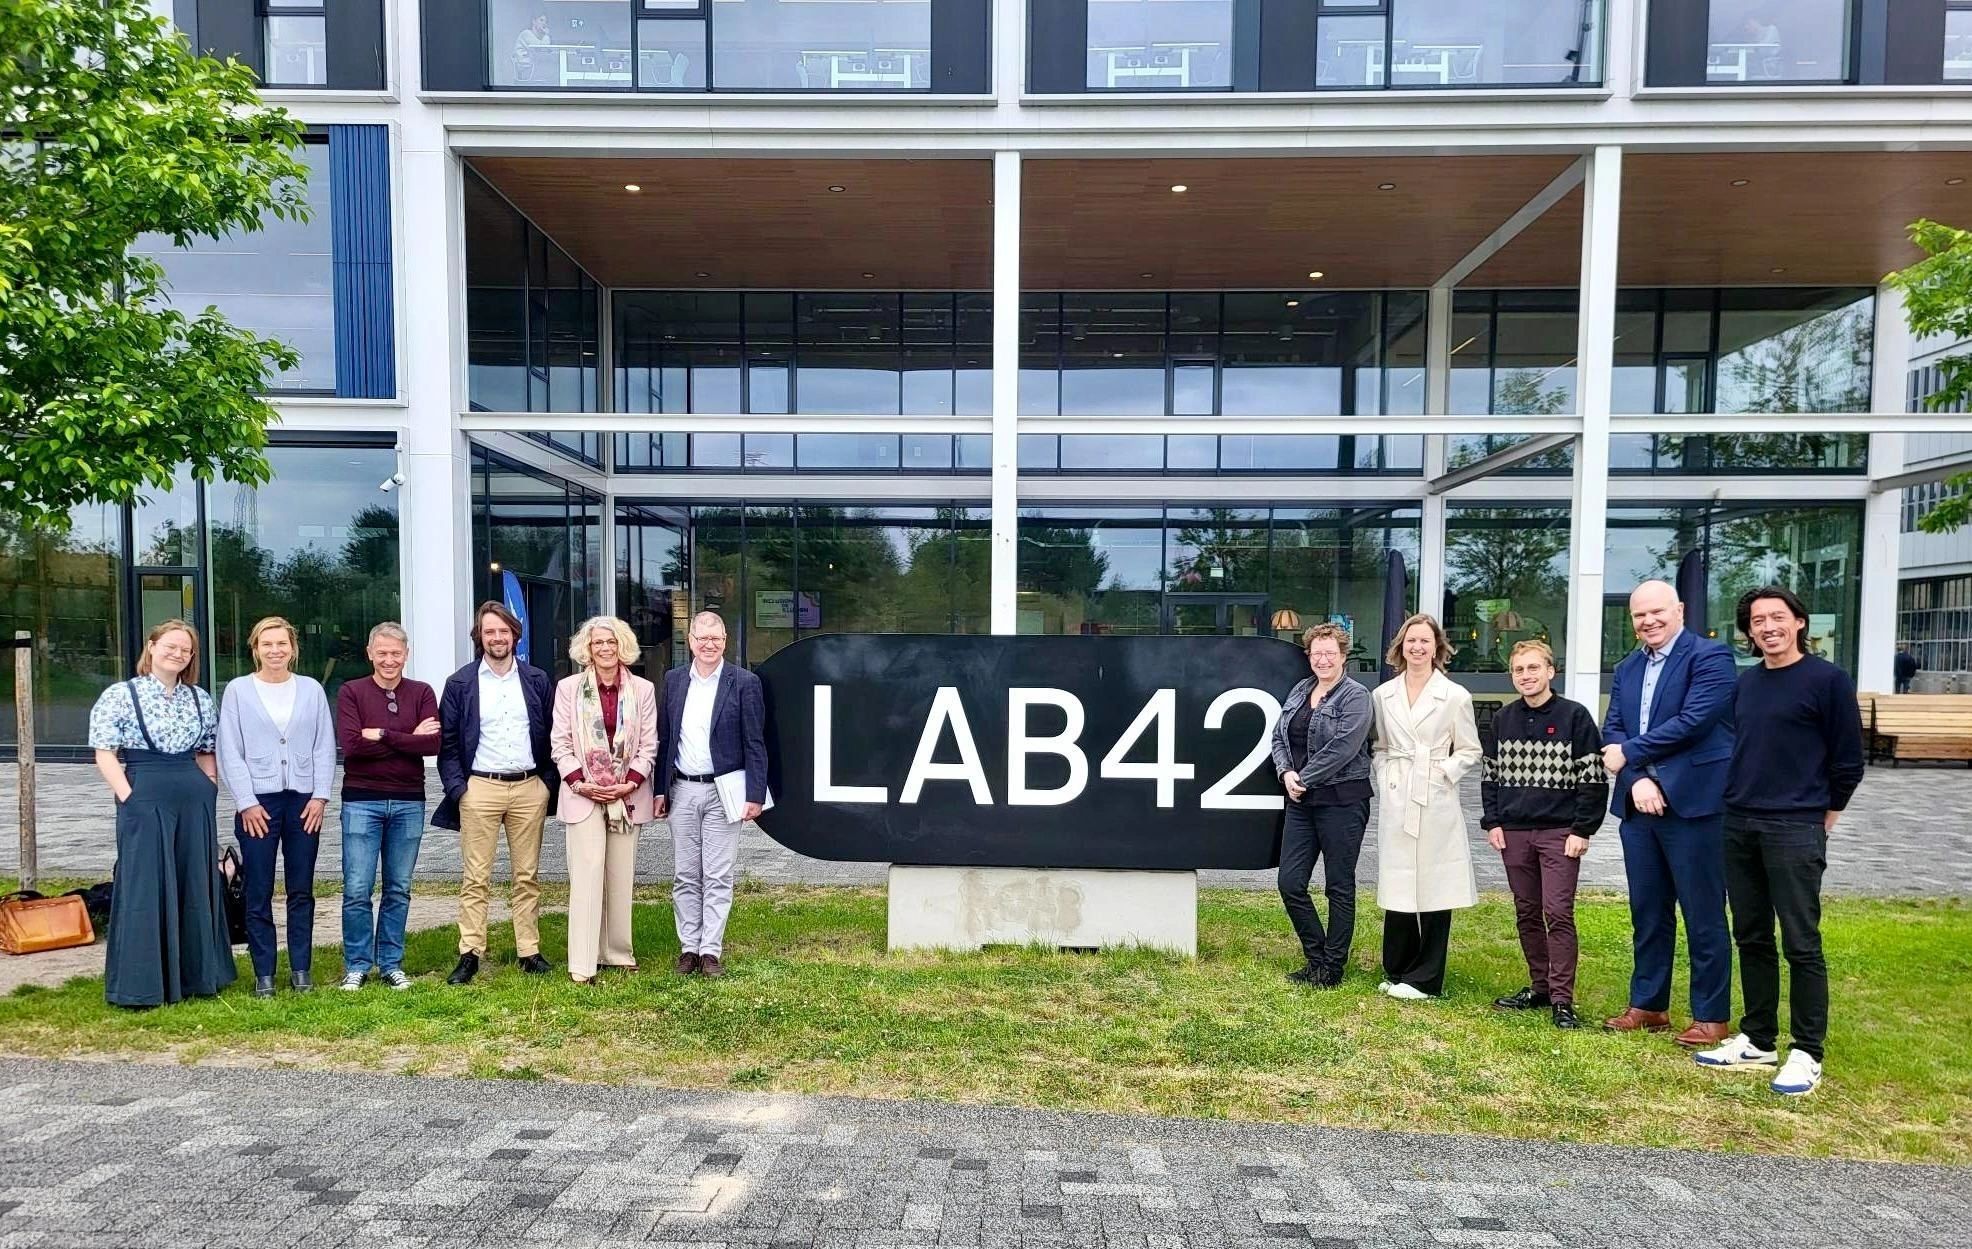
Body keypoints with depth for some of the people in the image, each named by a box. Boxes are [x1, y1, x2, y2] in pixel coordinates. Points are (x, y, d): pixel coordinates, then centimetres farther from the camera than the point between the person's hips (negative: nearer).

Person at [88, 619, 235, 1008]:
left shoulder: (200, 699, 12)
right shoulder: (120, 695, 0)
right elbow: (105, 754, -4)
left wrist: (208, 790, 5)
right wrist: (129, 798, -12)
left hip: (196, 801, 4)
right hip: (144, 799, -4)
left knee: (197, 886, 9)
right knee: (145, 890, -1)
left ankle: (196, 975, 21)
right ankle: (139, 986, 10)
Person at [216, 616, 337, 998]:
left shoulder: (311, 689, 7)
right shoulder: (238, 690, 2)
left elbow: (325, 746, 6)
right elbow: (230, 751, -1)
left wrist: (320, 796, -2)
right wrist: (246, 802, -7)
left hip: (304, 801, 2)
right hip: (258, 802, -1)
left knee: (302, 891, 8)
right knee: (259, 894, 2)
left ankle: (301, 970, 16)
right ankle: (264, 974, 12)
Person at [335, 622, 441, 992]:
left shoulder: (422, 693, 4)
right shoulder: (351, 692, 0)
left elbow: (433, 743, -10)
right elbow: (351, 745, -14)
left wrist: (382, 735, -13)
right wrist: (408, 740, -12)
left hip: (409, 802, 2)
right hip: (362, 800, -2)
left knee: (399, 889, 10)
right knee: (357, 890, -1)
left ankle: (391, 964, 21)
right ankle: (356, 966, 14)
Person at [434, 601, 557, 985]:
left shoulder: (536, 680, 8)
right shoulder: (460, 683, 4)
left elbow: (552, 734, 10)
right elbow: (447, 741, 3)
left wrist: (549, 781, 2)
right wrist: (457, 787, -7)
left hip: (529, 787, 2)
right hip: (480, 788, -2)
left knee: (527, 876, 7)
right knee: (476, 878, 0)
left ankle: (529, 951, 13)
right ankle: (470, 955, 6)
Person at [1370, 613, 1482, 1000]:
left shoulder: (1455, 696, 0)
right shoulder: (1383, 695, 9)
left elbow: (1470, 752, 4)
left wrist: (1444, 771, -9)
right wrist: (1385, 779, 2)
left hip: (1436, 802, -3)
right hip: (1395, 803, 3)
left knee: (1434, 887, 1)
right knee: (1396, 886, 6)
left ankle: (1424, 979, 11)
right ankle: (1397, 971, 20)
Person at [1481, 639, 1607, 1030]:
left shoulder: (1575, 716, -5)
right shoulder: (1503, 719, 9)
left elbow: (1593, 778, -6)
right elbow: (1490, 774, 14)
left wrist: (1582, 830, -11)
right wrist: (1492, 822, 4)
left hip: (1559, 833, -5)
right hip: (1513, 833, 5)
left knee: (1558, 913, -7)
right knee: (1527, 913, 11)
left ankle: (1562, 1000, -1)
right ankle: (1540, 987, 23)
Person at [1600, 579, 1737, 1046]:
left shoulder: (1710, 656, -6)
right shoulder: (1626, 668, 14)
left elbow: (1693, 721, -18)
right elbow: (1612, 731, 7)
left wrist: (1630, 753, -10)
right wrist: (1637, 780, -10)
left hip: (1692, 803, -6)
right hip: (1639, 804, 6)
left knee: (1703, 916, 3)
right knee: (1647, 914, 13)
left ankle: (1711, 1016, 14)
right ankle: (1648, 1006, 24)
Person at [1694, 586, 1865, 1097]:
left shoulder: (1828, 680, -6)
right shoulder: (1745, 682, 11)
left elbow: (1848, 761, -4)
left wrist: (1823, 818, 2)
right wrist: (1739, 805, 14)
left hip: (1795, 830, -6)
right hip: (1738, 826, 6)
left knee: (1801, 944, -1)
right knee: (1752, 939, 12)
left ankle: (1806, 1054, 9)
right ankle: (1757, 1040, 22)